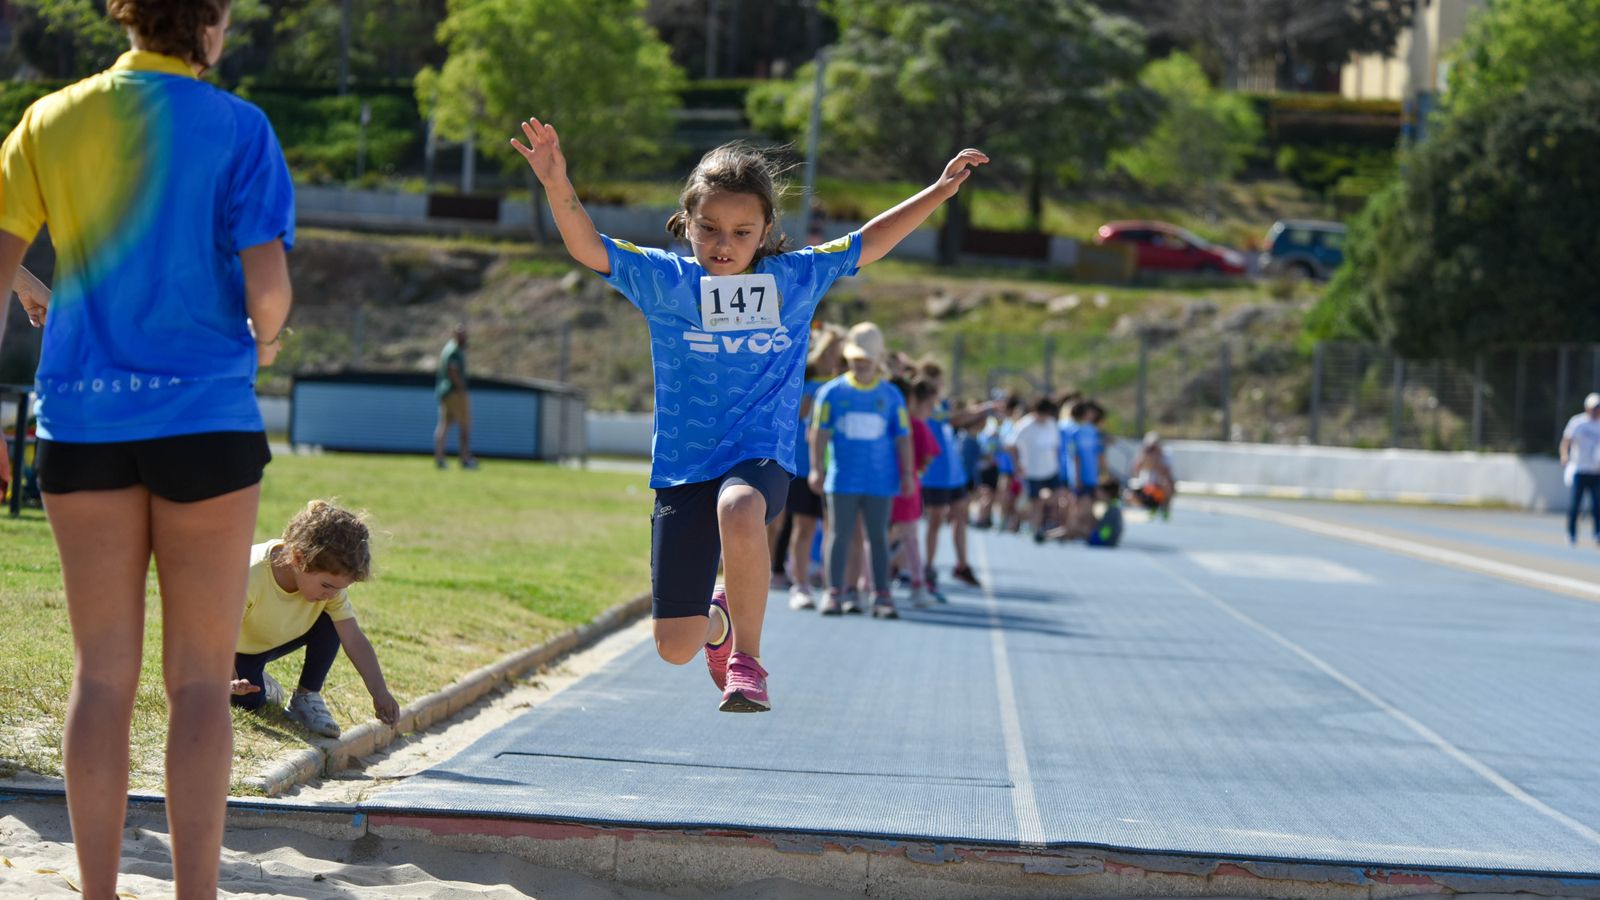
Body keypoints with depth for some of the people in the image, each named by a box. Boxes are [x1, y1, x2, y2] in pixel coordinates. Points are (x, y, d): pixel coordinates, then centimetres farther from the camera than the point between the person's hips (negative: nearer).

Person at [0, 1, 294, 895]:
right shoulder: (236, 128, -5)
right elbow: (267, 284, -11)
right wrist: (266, 339, 10)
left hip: (84, 417, 3)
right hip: (204, 414, -3)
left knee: (103, 675, 7)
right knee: (200, 681, 3)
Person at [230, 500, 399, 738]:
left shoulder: (330, 581, -24)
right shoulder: (251, 576, -40)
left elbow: (354, 640, -24)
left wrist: (380, 693, -32)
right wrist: (231, 681, -50)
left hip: (278, 639, 4)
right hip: (242, 648, -4)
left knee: (330, 624, -21)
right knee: (249, 701, -24)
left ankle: (307, 697, -7)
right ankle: (255, 681, 12)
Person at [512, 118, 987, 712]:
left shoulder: (796, 279, 4)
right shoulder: (664, 281, 0)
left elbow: (870, 243, 16)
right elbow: (587, 247, -10)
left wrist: (941, 190, 15)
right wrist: (557, 184, -27)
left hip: (762, 456, -1)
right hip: (683, 466, 1)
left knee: (739, 512, -41)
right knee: (676, 647, -1)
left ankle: (747, 658, -19)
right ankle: (717, 620, 39)